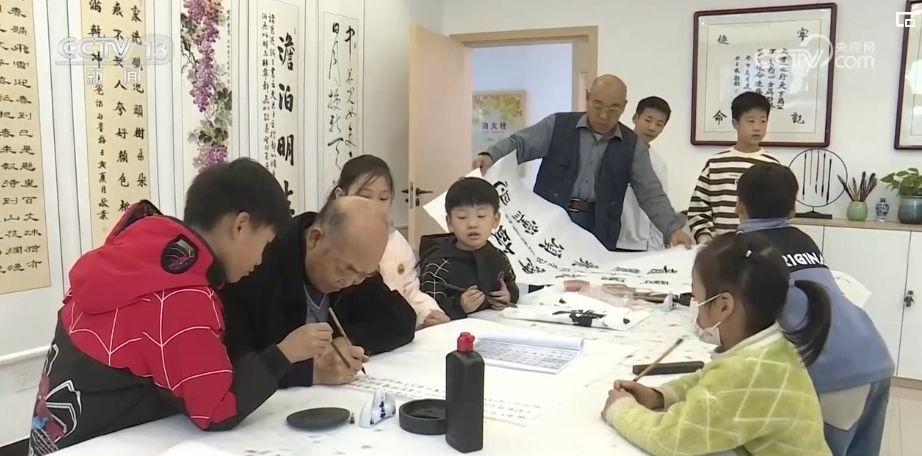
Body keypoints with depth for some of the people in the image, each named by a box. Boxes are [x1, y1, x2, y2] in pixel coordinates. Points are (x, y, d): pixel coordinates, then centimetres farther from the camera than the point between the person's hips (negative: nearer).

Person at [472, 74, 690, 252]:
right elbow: (519, 143, -1)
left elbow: (651, 194, 1)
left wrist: (674, 228, -12)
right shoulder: (558, 125, 1)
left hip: (598, 234, 1)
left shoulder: (632, 146, 4)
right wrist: (490, 156, -21)